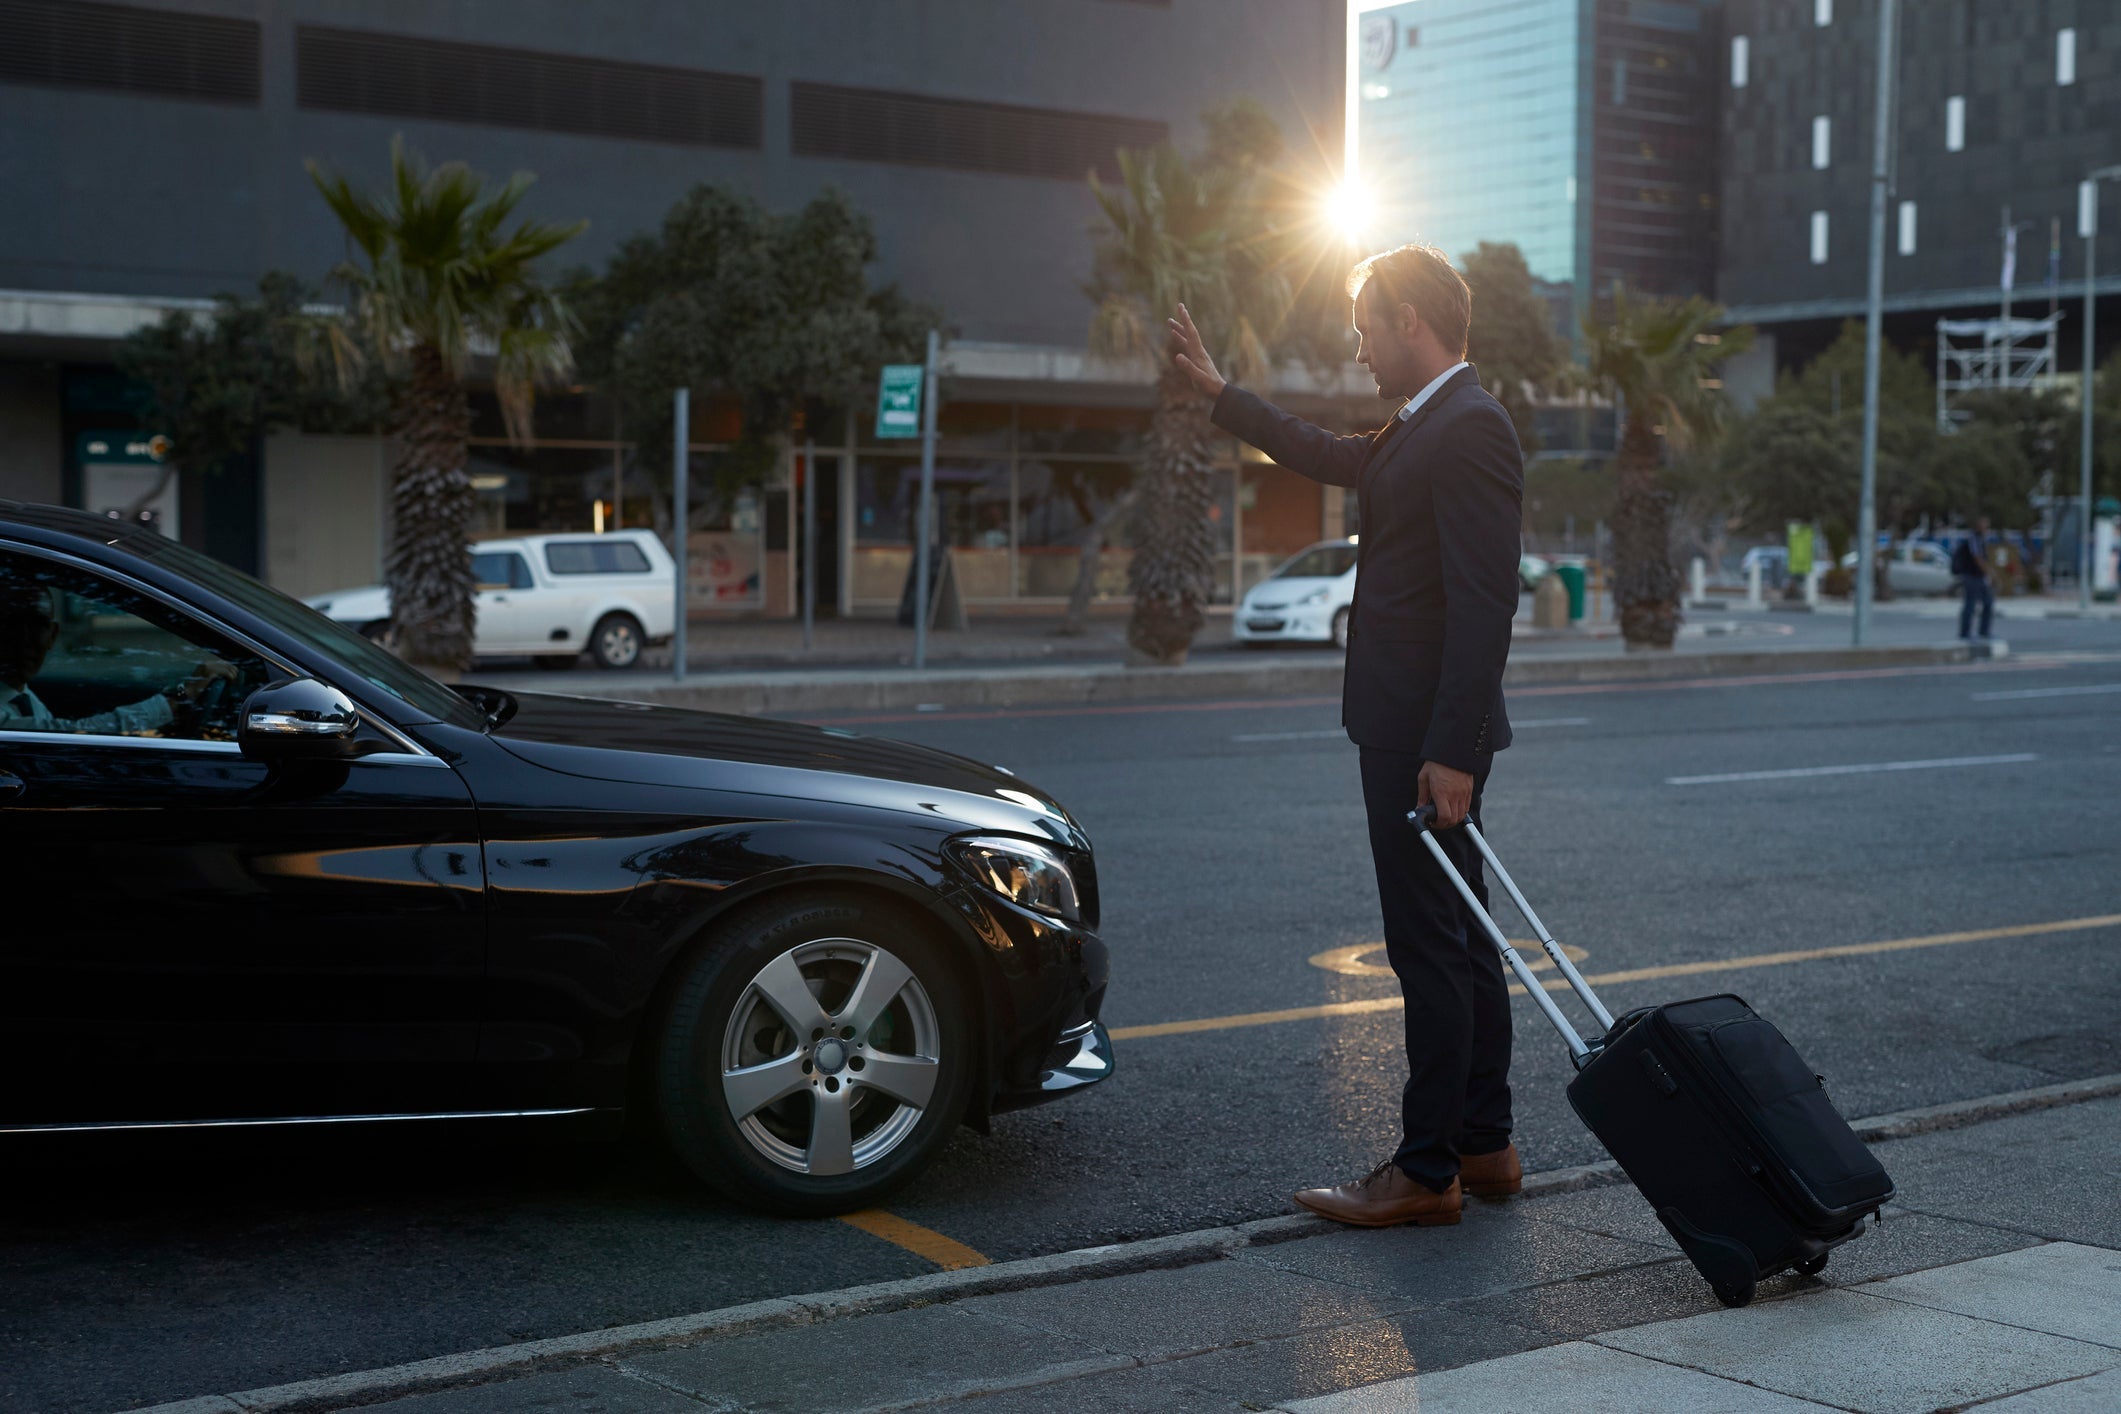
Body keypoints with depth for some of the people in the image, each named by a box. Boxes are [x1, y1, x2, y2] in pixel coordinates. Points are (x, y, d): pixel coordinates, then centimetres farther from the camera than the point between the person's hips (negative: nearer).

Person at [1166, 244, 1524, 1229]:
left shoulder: (1471, 427, -16)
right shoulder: (1419, 429, 16)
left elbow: (1485, 601, -23)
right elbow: (1331, 458, 36)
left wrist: (1453, 752, -25)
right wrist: (1216, 390, 42)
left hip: (1429, 740, -10)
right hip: (1408, 731, 10)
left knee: (1431, 946, -5)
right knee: (1457, 941, 14)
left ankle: (1427, 1172, 1)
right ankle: (1484, 1146, 23)